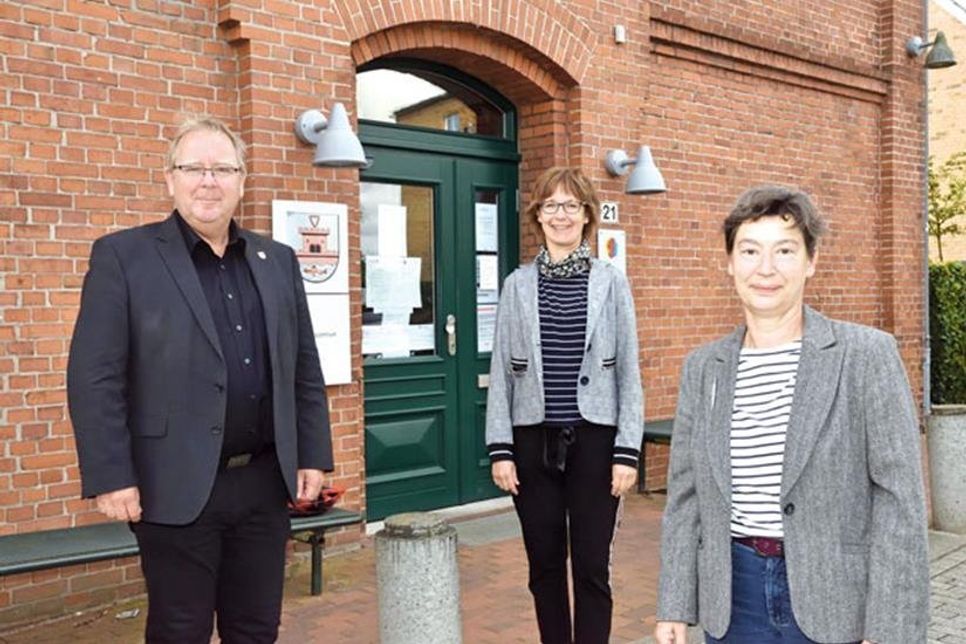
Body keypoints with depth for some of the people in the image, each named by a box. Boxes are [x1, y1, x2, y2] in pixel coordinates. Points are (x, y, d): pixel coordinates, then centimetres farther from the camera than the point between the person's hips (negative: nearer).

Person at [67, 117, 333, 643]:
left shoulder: (278, 261, 10)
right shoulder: (123, 256, -4)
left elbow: (305, 369, 12)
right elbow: (95, 377, -8)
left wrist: (312, 455, 8)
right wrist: (110, 476, -13)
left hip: (264, 482, 4)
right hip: (178, 486, -4)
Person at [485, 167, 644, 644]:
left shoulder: (611, 283, 1)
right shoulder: (518, 284, 4)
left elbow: (628, 371, 0)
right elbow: (501, 371, 4)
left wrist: (627, 451, -6)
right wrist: (499, 448, -2)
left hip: (593, 439, -1)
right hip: (533, 440, 2)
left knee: (591, 567, 4)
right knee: (544, 565, 12)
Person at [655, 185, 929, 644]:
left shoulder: (868, 355, -8)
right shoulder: (702, 368, 3)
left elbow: (899, 499, -9)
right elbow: (684, 497, 6)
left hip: (836, 599, -3)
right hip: (733, 598, 3)